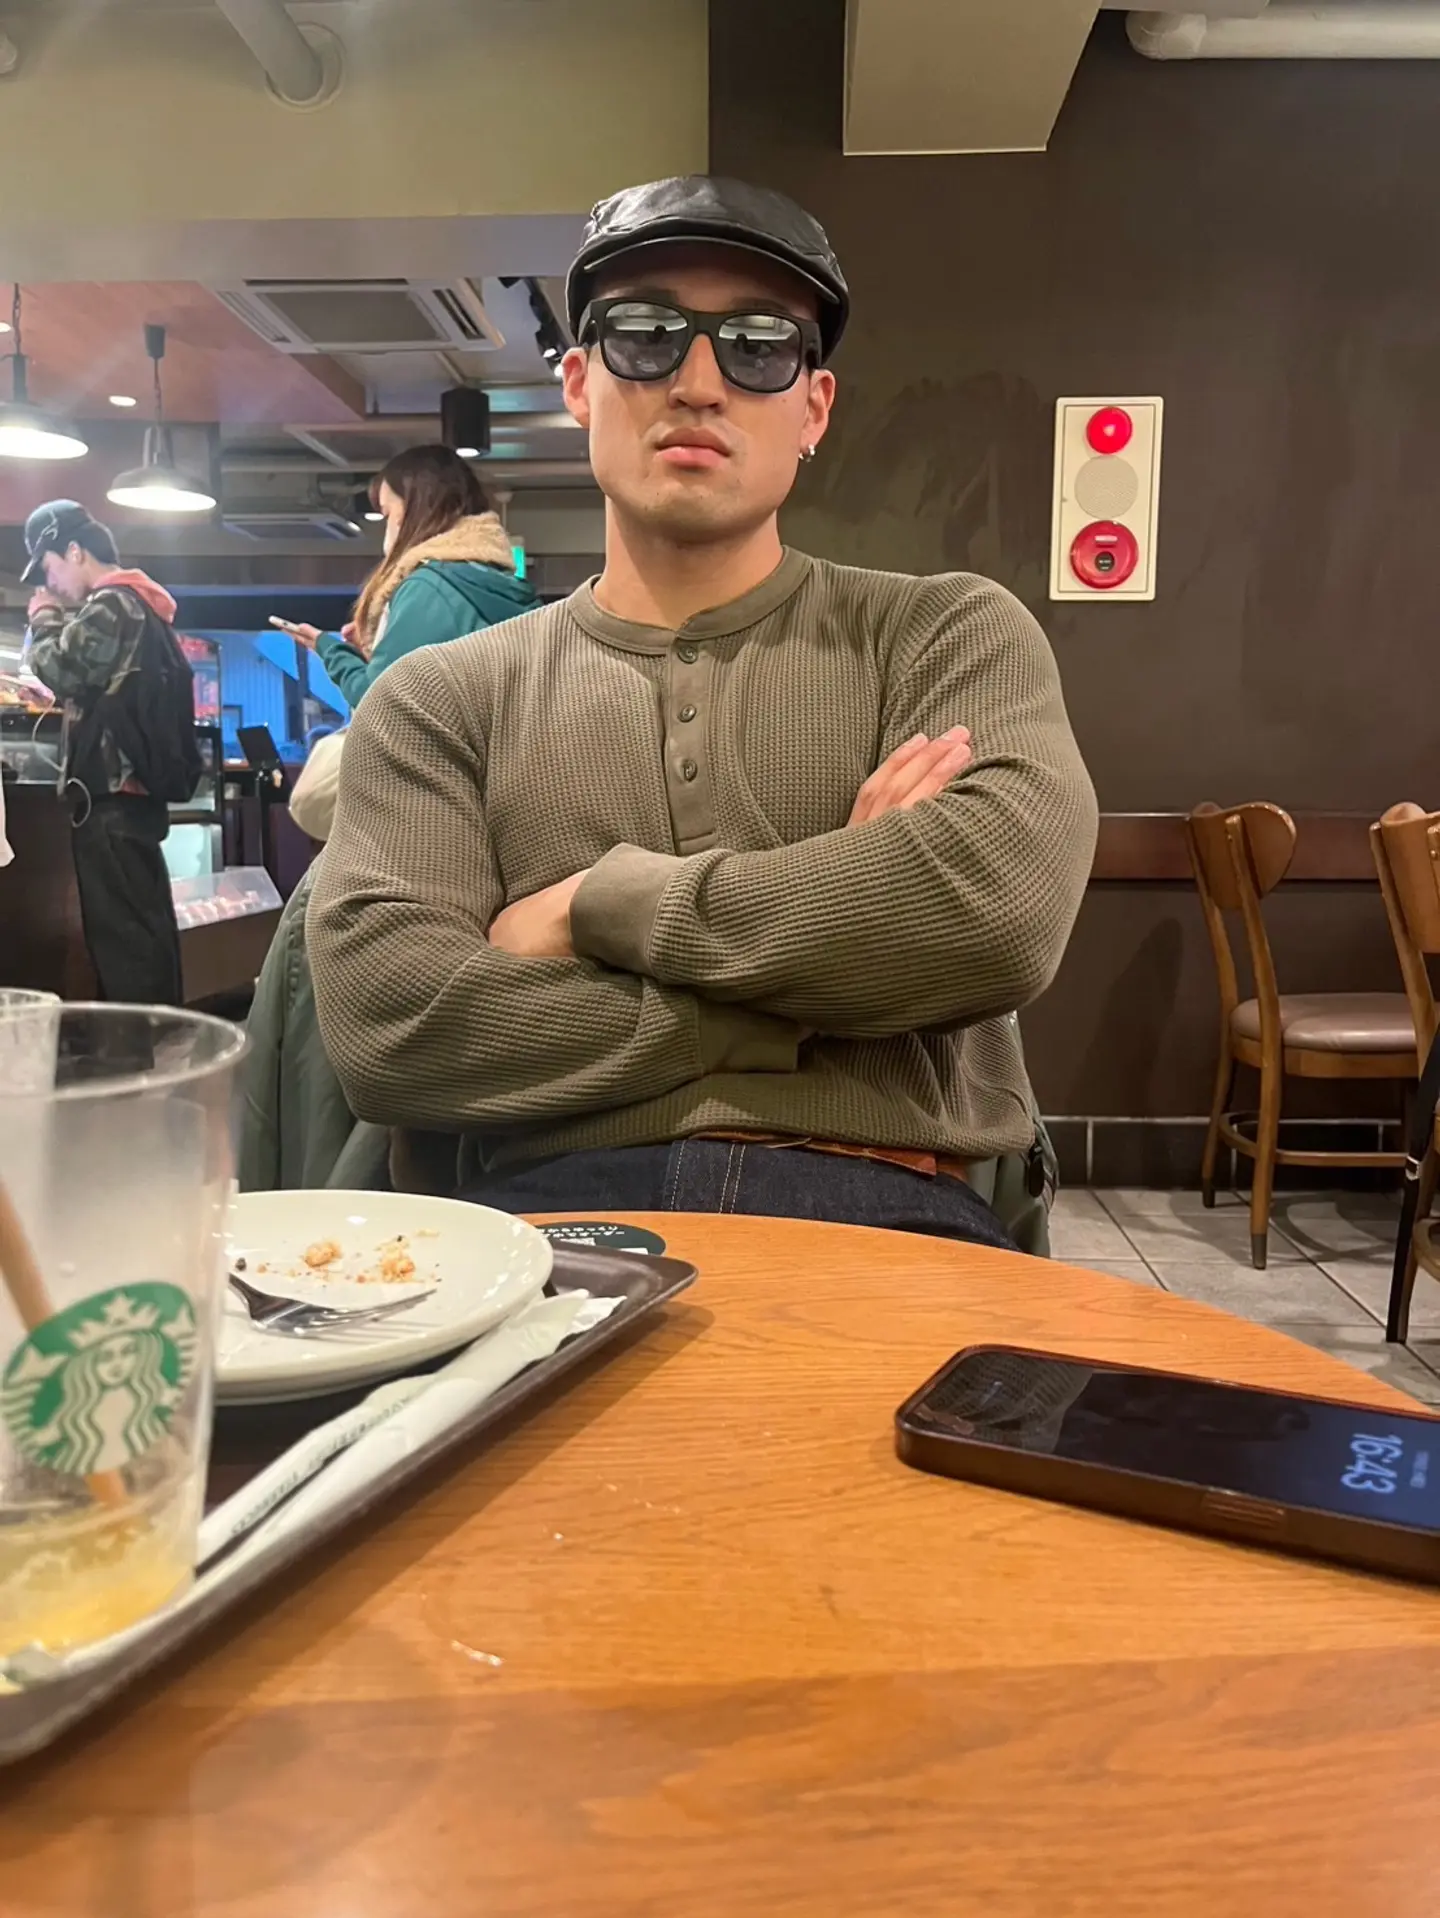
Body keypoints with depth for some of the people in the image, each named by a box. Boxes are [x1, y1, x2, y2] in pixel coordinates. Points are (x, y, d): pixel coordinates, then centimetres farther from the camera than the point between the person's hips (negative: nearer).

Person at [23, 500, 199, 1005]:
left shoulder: (112, 604, -9)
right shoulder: (138, 606, 22)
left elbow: (61, 669, -16)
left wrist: (44, 619, 2)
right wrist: (60, 619, 15)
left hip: (113, 794, -10)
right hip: (137, 790, 10)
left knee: (122, 931, -9)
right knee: (145, 927, 11)